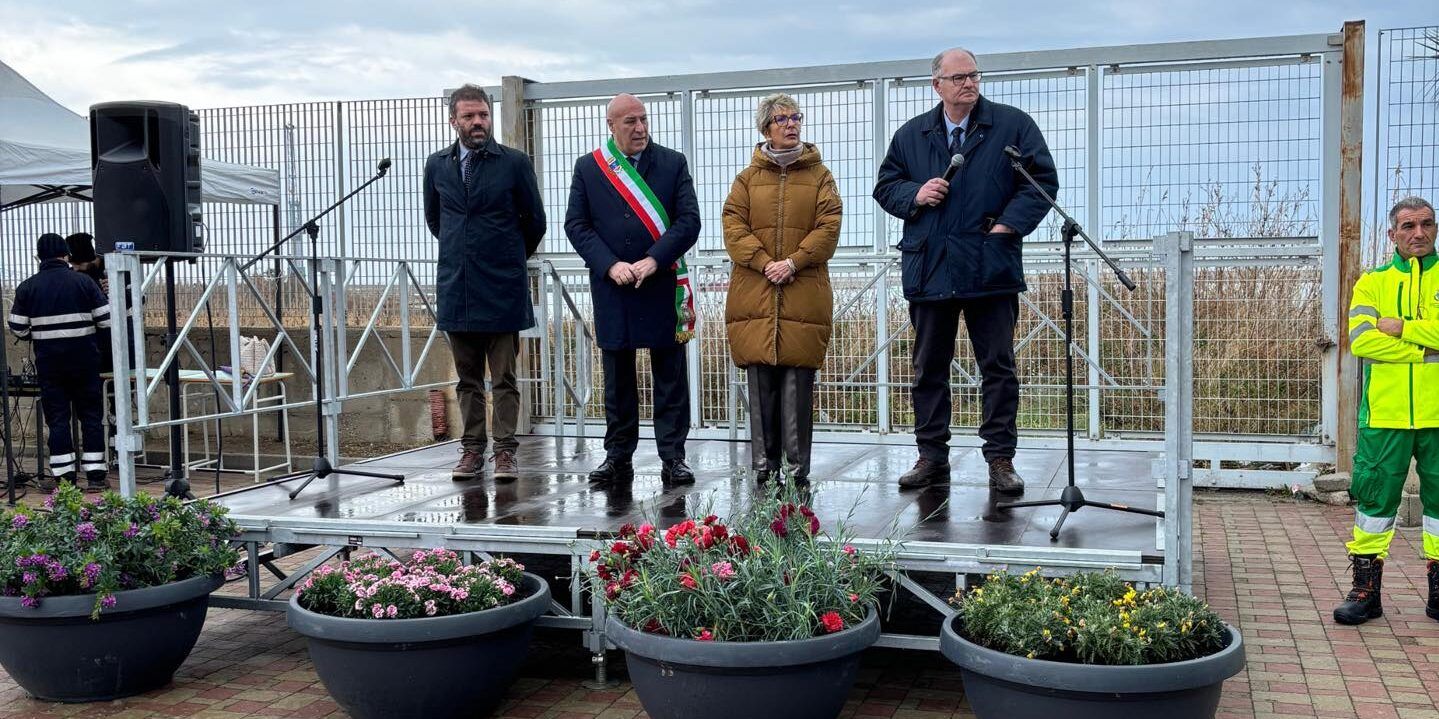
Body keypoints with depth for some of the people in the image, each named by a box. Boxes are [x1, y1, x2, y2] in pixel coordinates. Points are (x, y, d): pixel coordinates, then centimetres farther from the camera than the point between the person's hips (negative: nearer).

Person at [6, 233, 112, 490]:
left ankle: (65, 477, 5)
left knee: (57, 418, 5)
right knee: (90, 416, 7)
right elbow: (106, 320, -5)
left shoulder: (26, 288, -1)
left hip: (48, 363, 0)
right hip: (84, 360, 0)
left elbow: (18, 329, -2)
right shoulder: (84, 282, -4)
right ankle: (96, 474, 7)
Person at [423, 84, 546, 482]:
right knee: (467, 378, 10)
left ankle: (505, 452, 5)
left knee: (504, 379, 0)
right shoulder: (437, 166, 7)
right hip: (455, 288, 3)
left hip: (502, 289, -3)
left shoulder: (515, 162, -3)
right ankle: (472, 449, 17)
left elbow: (535, 221, 6)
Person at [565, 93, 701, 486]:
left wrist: (653, 261, -15)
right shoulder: (587, 167, 7)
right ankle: (618, 457, 17)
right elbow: (576, 224, 2)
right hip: (610, 287, 1)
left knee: (670, 375, 2)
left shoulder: (673, 163, 4)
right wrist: (610, 265, -11)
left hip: (662, 285, -1)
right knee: (617, 376, 8)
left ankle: (673, 457, 8)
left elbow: (689, 221, -3)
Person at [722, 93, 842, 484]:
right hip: (754, 294, 1)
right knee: (761, 385, 2)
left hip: (804, 294, -1)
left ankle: (798, 468, 4)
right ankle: (764, 467, 10)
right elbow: (733, 227, 3)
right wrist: (764, 263, -11)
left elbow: (829, 227, 0)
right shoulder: (748, 177, 12)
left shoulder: (819, 175, 10)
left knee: (798, 385, -2)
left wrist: (794, 262, -12)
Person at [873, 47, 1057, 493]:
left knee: (998, 367, 1)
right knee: (929, 369, 8)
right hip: (928, 269, 3)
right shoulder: (911, 135, 12)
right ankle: (932, 457, 18)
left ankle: (1001, 460, 8)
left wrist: (1008, 225, -9)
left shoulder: (1013, 125, 4)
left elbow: (1042, 180, 2)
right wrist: (915, 195, -3)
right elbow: (885, 186, 17)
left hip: (991, 268, -3)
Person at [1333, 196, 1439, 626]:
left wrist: (1400, 327, -10)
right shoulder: (1372, 283, 9)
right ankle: (1366, 589, 11)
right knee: (1375, 497, 3)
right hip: (1385, 413, 0)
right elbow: (1361, 340, -8)